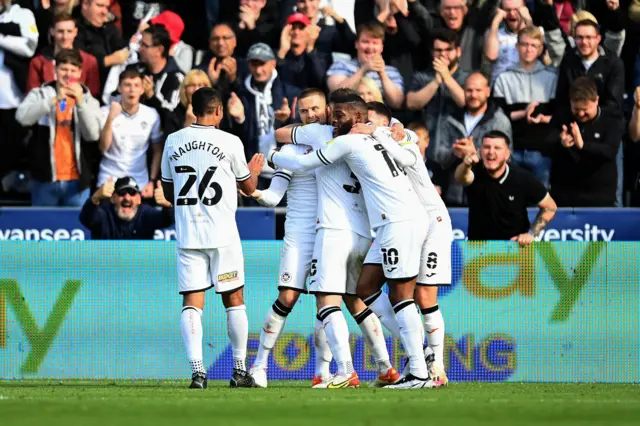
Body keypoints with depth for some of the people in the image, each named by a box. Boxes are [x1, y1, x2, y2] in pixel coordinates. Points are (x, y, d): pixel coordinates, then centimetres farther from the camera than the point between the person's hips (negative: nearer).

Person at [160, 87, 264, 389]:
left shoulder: (173, 142, 4)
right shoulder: (230, 142, -6)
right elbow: (249, 187, 8)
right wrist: (254, 170, 30)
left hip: (187, 234, 2)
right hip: (222, 234, -2)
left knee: (192, 302, 0)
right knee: (234, 300, 9)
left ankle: (197, 371, -12)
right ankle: (239, 370, 13)